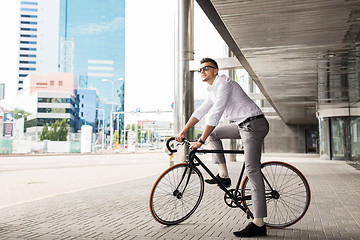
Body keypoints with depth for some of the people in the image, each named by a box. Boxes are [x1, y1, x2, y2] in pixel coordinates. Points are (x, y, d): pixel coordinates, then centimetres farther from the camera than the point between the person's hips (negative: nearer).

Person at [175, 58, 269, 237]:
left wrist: (200, 141, -22)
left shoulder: (223, 83, -14)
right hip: (243, 125, 10)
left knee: (252, 171, -13)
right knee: (213, 133, 13)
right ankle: (223, 176, 11)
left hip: (254, 124, -10)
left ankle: (258, 224, -11)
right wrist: (182, 132, 12)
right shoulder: (212, 90, 17)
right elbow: (200, 111, 18)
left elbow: (215, 114, -22)